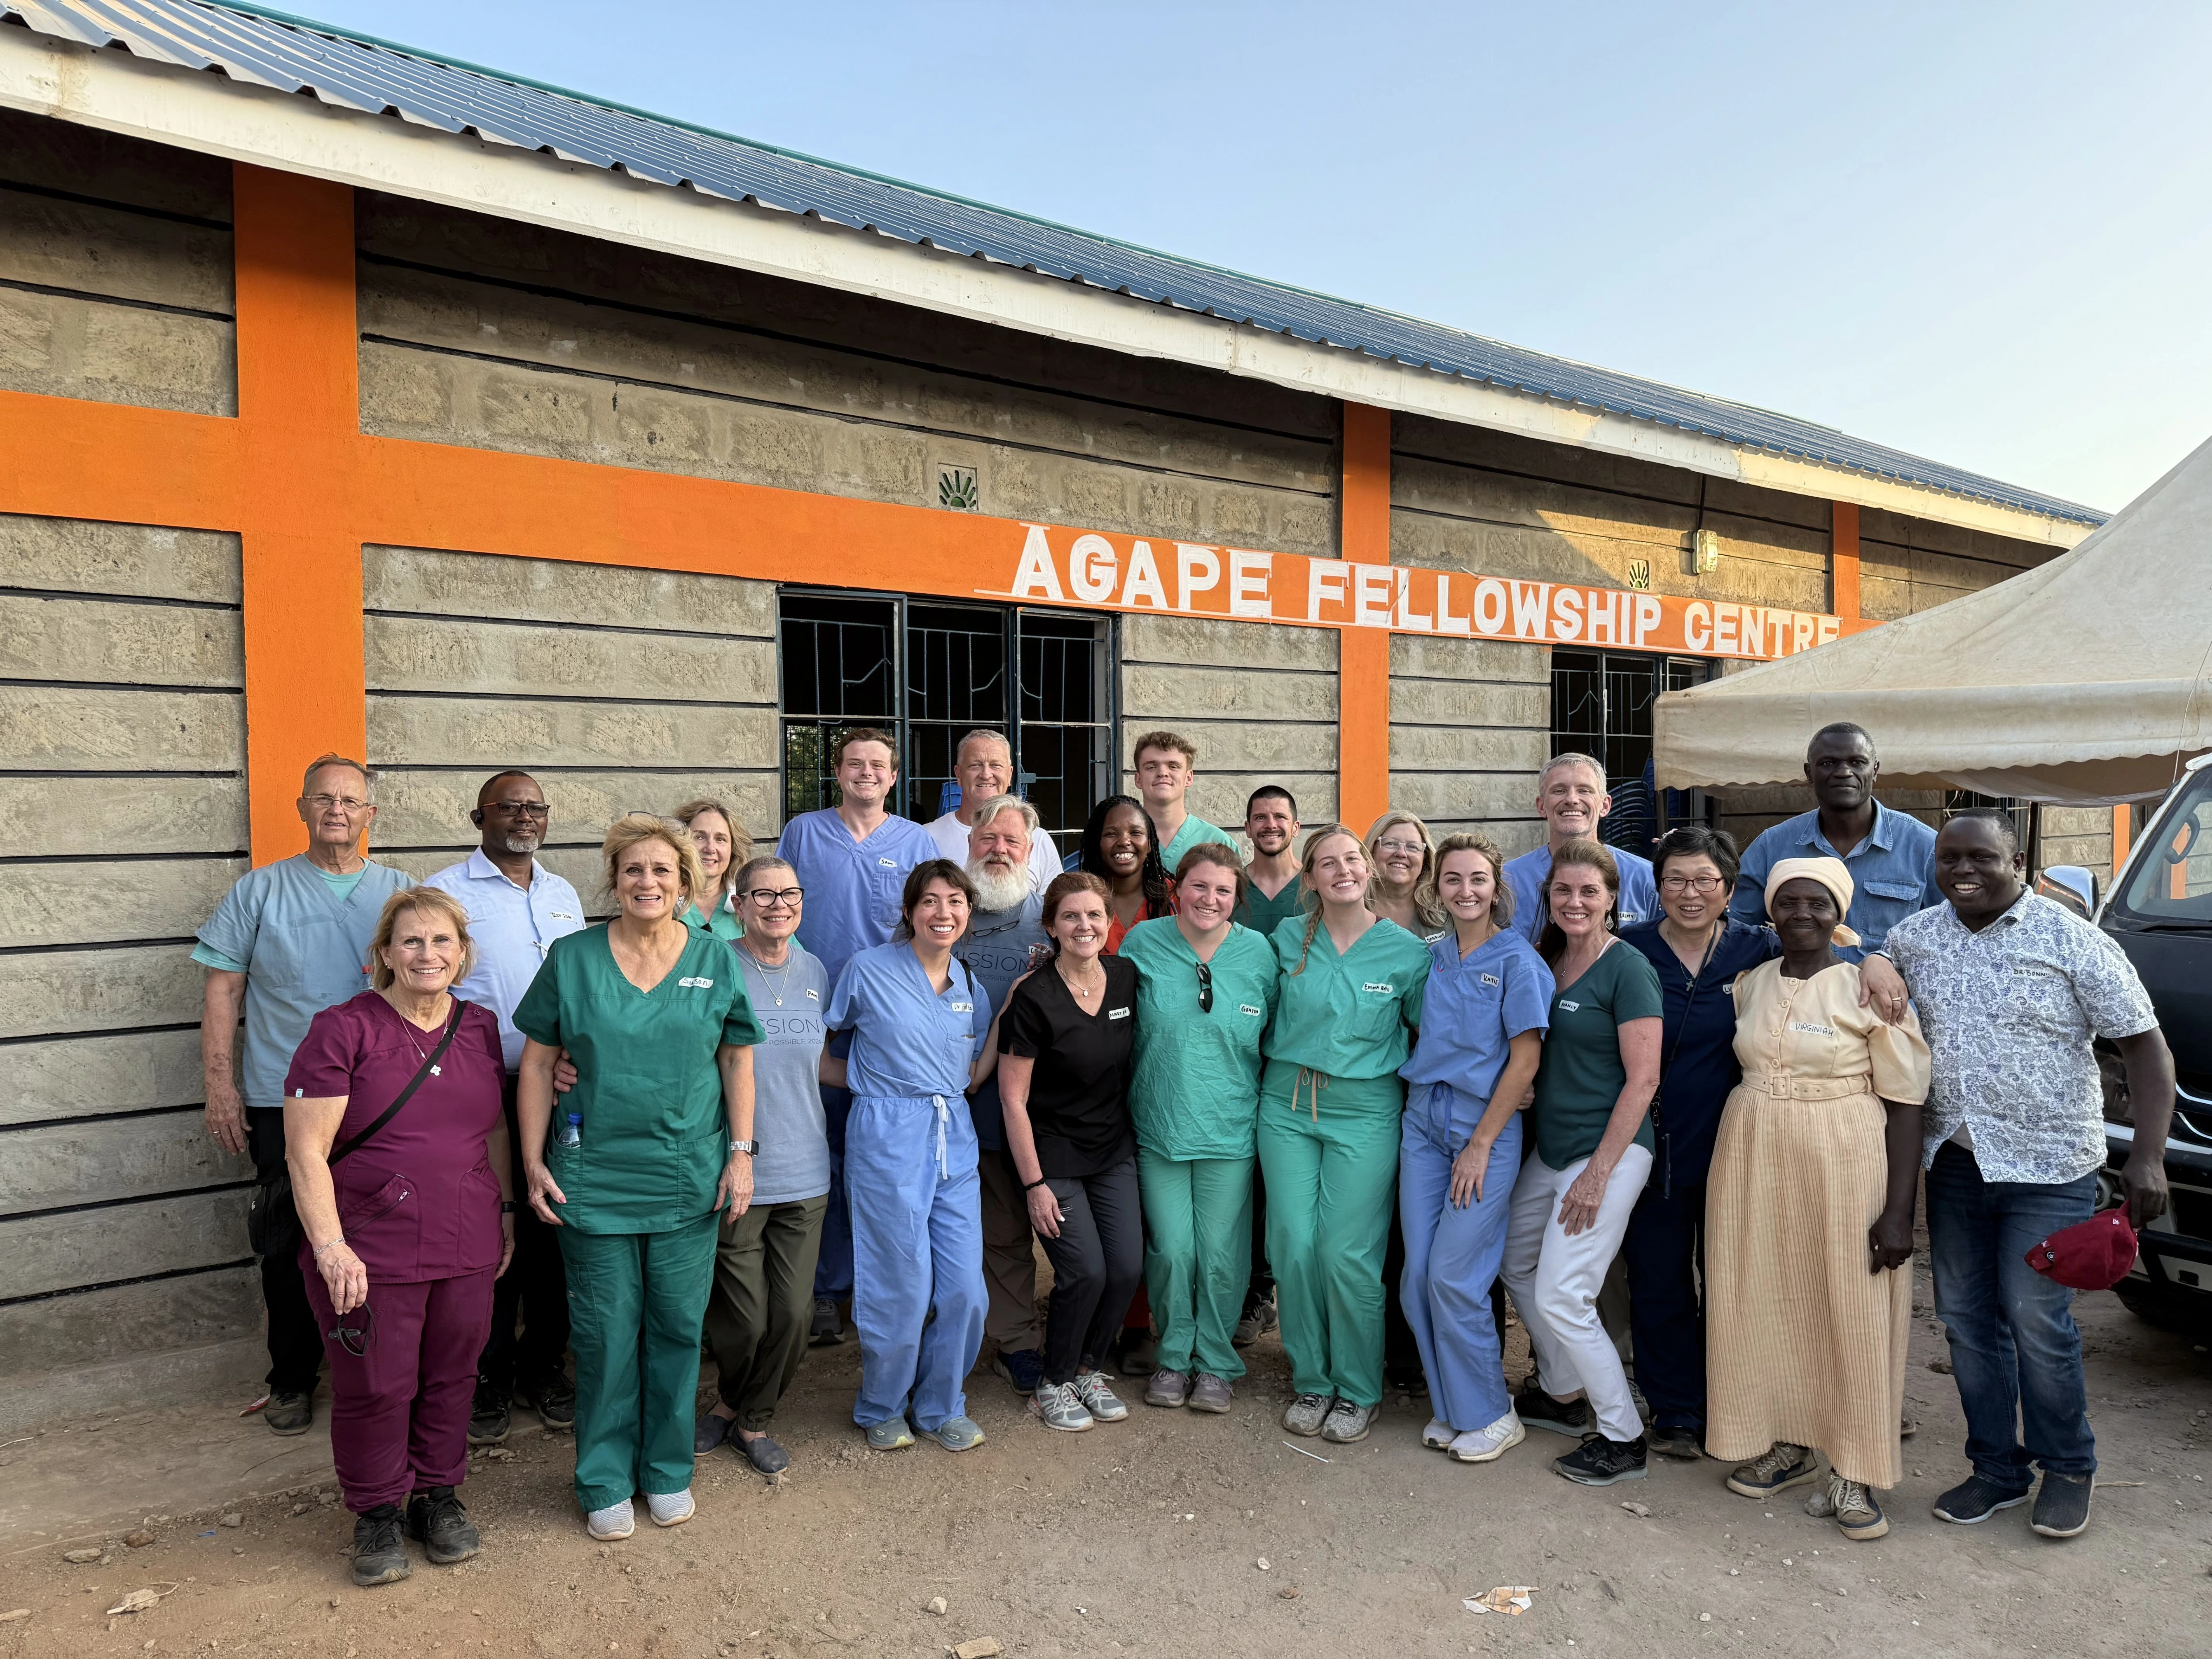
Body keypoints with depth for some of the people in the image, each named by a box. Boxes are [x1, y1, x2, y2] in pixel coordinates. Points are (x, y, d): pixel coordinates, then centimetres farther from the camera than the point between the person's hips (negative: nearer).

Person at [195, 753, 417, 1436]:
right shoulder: (260, 891, 4)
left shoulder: (401, 893, 7)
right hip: (283, 1102, -1)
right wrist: (219, 1082, -4)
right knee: (289, 1246, 7)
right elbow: (222, 991, 3)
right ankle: (292, 1382, 23)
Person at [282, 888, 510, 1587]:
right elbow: (306, 1149, -13)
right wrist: (329, 1245, -20)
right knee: (374, 1387, 8)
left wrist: (505, 1209, 14)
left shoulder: (480, 1029, 5)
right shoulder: (343, 1031, -11)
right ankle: (378, 1514, 29)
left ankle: (438, 1495, 35)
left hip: (466, 1247, 5)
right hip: (371, 1253, -4)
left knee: (452, 1377, 15)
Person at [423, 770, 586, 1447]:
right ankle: (488, 1377, 18)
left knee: (552, 1233, 10)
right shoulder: (445, 892, -2)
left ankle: (545, 1367, 24)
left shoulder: (564, 896, 13)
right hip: (482, 1093, -4)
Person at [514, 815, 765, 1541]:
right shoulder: (572, 958, -2)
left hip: (689, 1177, 1)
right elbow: (537, 1063, 2)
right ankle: (605, 1483, 25)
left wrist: (741, 1153, 1)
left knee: (677, 1327, 11)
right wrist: (534, 1163, -2)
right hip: (594, 1177, -1)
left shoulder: (715, 959, 2)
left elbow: (737, 1059, 6)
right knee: (604, 1334, 7)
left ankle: (668, 1471, 30)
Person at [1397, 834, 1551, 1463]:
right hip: (1423, 1120, 5)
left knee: (1454, 1278, -6)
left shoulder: (1517, 960, -8)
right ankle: (1451, 1407, 22)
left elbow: (1525, 1061, -10)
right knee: (1418, 1278, 5)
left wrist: (1481, 1144, -11)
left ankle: (1490, 1415, 14)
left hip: (1486, 1126, -5)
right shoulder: (1432, 956, 9)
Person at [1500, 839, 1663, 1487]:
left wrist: (1599, 1172, -18)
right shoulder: (1544, 961, 8)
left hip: (1609, 1149, -8)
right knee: (1517, 1267, 17)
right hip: (1549, 1147, 8)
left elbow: (1643, 1079, -16)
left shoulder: (1627, 970, -13)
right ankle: (1563, 1396, 37)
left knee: (1562, 1296, -9)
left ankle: (1623, 1438, 9)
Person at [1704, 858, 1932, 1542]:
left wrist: (1898, 1211, -14)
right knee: (1767, 1306, 10)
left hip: (1845, 1166, -5)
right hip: (1754, 1159, 5)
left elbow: (1906, 1105, -9)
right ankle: (1790, 1445, 27)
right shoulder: (1749, 986, 8)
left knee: (1852, 1316, 1)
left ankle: (1853, 1473, 14)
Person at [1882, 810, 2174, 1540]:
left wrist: (2148, 1159, -16)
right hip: (1953, 1160, 5)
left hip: (2047, 1164, -4)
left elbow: (2146, 1047, -8)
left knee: (2037, 1321, -4)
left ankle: (2068, 1468, 19)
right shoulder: (1912, 938, 3)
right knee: (1966, 1318, 10)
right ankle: (1996, 1468, 25)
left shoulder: (2072, 942, -9)